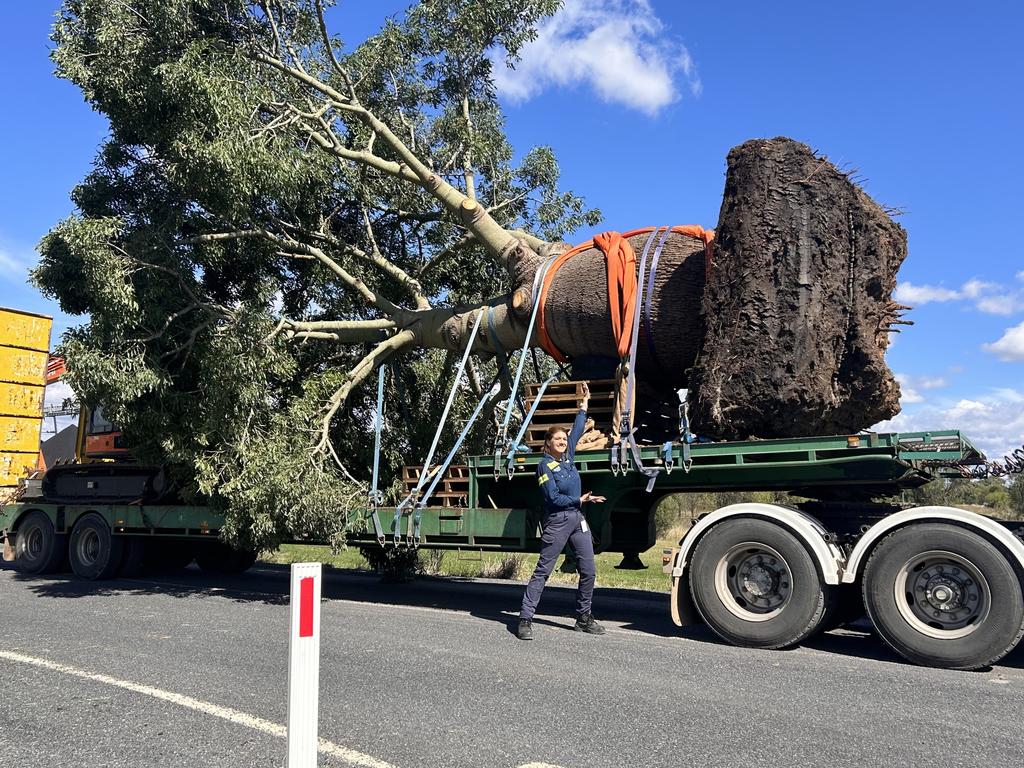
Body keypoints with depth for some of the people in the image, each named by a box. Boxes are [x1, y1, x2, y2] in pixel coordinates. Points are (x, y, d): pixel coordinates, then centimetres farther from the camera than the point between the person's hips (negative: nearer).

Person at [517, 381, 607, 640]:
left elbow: (577, 428, 21)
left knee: (589, 570, 6)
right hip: (556, 521, -7)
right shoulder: (545, 465, -9)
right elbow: (554, 498, -14)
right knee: (542, 571, -5)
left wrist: (585, 401, 26)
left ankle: (584, 618, 19)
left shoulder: (568, 455, 10)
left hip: (577, 518, 7)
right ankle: (525, 619, -1)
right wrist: (580, 500, -9)